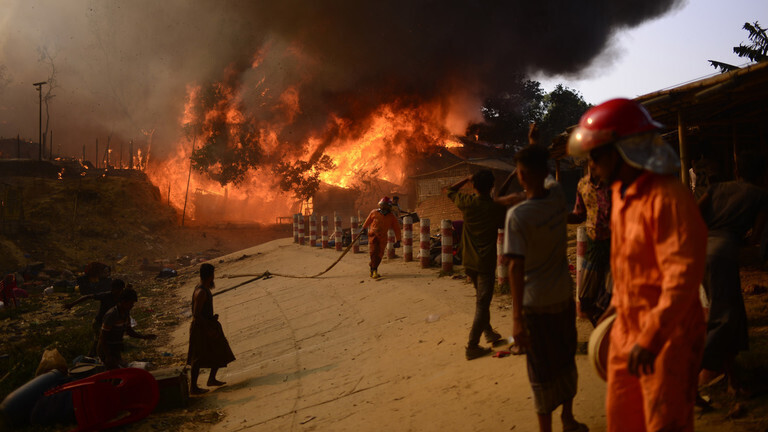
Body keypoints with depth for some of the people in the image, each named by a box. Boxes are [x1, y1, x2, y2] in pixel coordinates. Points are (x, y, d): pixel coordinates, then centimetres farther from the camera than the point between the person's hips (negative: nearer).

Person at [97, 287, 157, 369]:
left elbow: (129, 331, 10)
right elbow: (103, 337, -23)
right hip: (106, 348, -8)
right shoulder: (111, 315, -25)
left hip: (117, 348, 8)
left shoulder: (126, 313, 0)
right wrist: (108, 357, -26)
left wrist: (144, 336, -5)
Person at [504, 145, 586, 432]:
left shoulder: (517, 215, -21)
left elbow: (516, 268, -24)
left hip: (536, 303, -5)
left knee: (542, 370, 7)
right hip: (564, 297, 5)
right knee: (567, 360, 22)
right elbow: (548, 181, 21)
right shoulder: (558, 197, -5)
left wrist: (516, 318, -24)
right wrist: (535, 150, 32)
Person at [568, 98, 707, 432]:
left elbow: (683, 275, -27)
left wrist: (650, 339, -28)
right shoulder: (621, 193, 6)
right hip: (627, 328, 9)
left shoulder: (668, 198, -23)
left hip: (667, 334, -8)